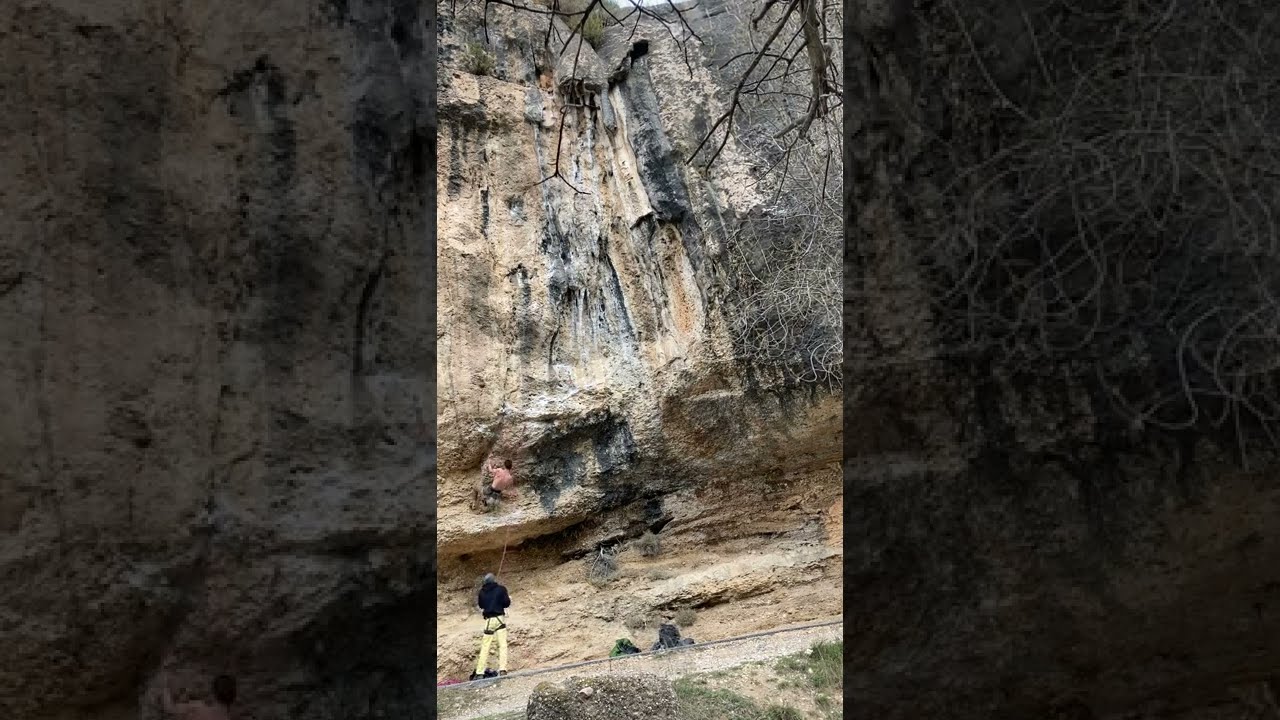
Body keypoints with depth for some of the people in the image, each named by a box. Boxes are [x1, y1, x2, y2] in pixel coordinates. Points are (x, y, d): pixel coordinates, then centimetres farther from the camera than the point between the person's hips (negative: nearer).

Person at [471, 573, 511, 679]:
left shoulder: (482, 592, 5)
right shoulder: (501, 589, -2)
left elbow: (480, 604, 16)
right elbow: (506, 603, -5)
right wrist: (508, 598, 15)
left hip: (489, 620, 2)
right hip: (500, 618, -2)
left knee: (485, 646, 4)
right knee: (502, 644, 0)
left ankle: (479, 672, 1)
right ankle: (502, 669, -9)